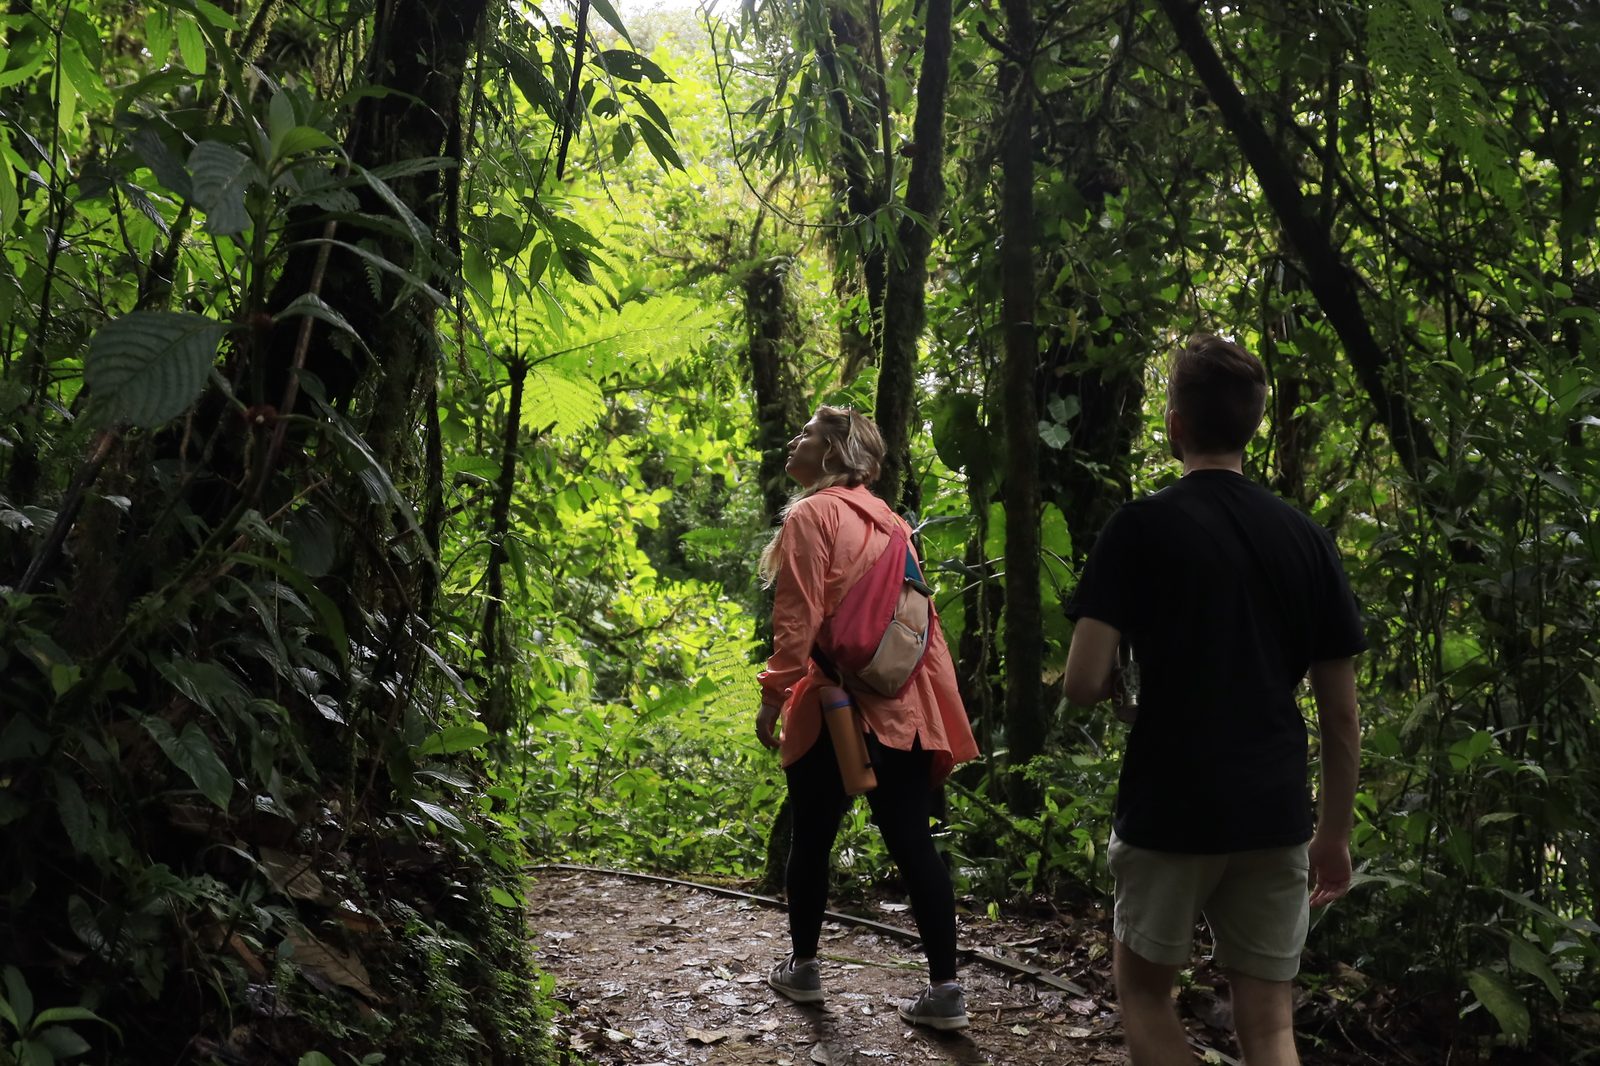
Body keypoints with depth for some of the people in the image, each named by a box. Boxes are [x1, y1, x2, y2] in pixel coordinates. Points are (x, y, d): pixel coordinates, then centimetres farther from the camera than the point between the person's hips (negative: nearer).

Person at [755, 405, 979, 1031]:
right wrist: (940, 695, 17)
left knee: (811, 838, 11)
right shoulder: (886, 519, 15)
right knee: (911, 842, 3)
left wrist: (773, 696, -9)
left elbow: (798, 619, -14)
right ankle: (945, 988, 1)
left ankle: (802, 967, 24)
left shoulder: (811, 515, -6)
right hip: (903, 707, 6)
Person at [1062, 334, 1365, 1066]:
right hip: (1275, 816, 3)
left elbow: (1083, 684, -14)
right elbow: (1341, 712, 5)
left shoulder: (1141, 527, -8)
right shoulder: (1306, 539, 3)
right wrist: (1335, 833, 14)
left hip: (1168, 811, -3)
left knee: (1143, 989, 17)